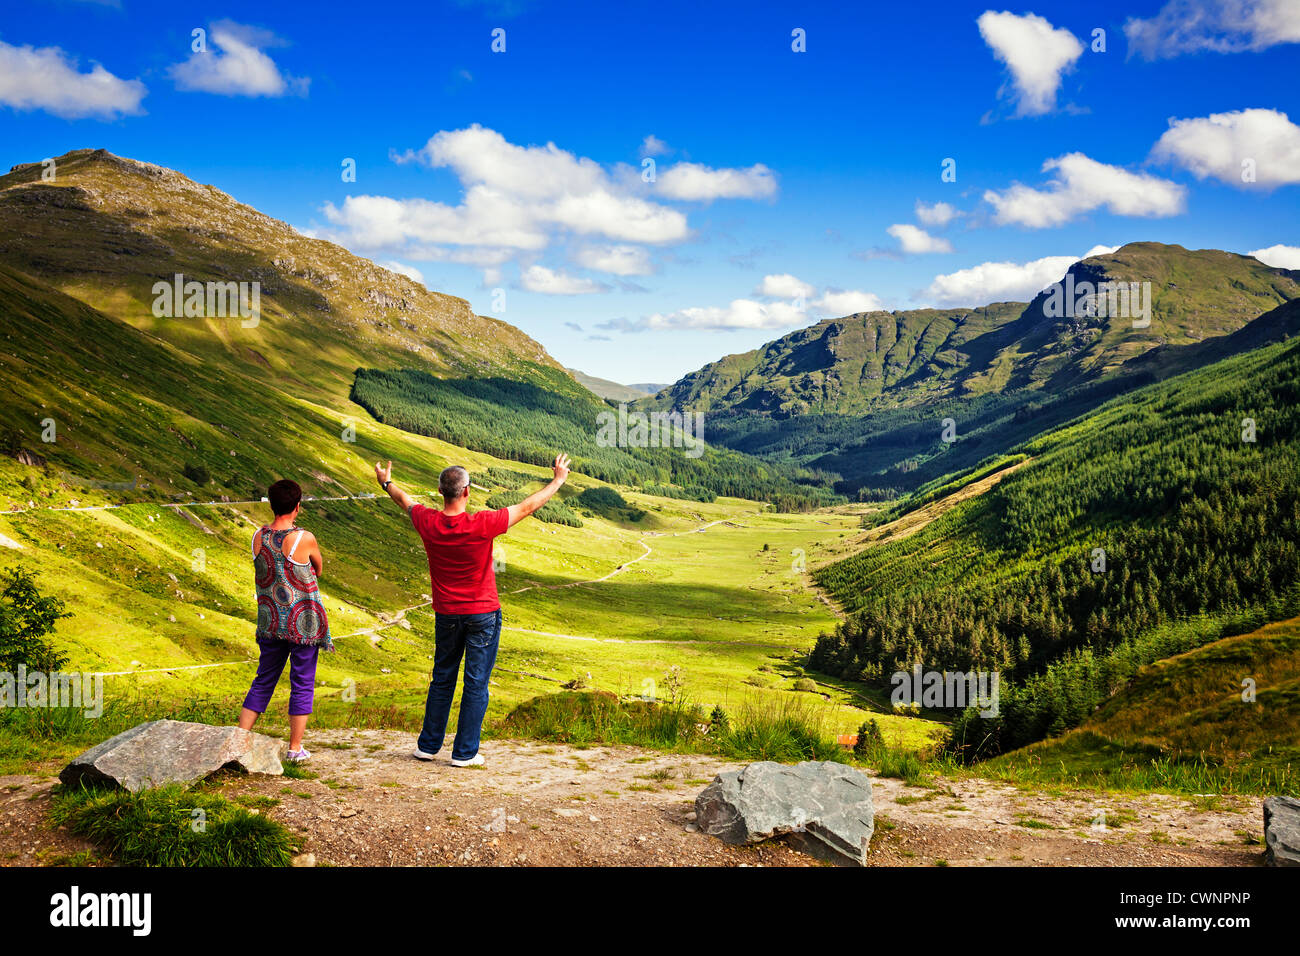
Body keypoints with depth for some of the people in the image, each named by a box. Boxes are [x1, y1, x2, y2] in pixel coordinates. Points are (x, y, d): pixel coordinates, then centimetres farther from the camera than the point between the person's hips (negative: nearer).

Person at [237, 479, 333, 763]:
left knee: (263, 682, 16)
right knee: (302, 685, 7)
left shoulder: (258, 537, -2)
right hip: (303, 624, -4)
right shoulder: (305, 539, -15)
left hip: (270, 622, 4)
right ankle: (295, 748, 12)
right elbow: (319, 569, 3)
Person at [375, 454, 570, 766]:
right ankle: (465, 752, 8)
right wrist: (559, 479, 2)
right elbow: (527, 507, -12)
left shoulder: (428, 523, -11)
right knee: (476, 684, 4)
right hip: (483, 614, -4)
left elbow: (405, 501, 12)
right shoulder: (481, 525, -22)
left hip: (446, 614, 4)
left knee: (442, 680, 17)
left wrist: (386, 483, 34)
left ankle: (428, 745, 24)